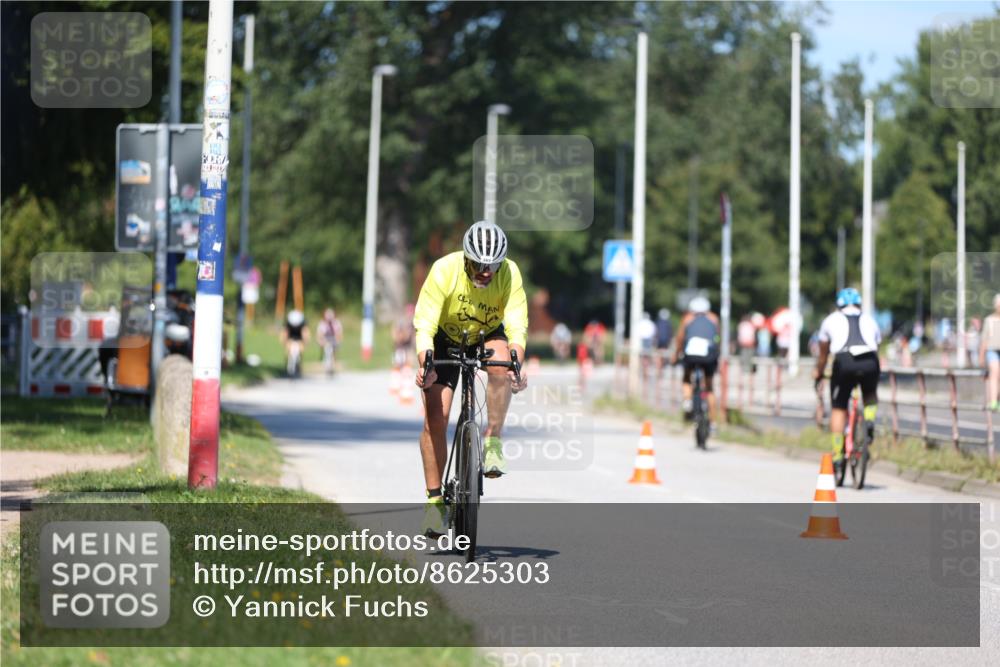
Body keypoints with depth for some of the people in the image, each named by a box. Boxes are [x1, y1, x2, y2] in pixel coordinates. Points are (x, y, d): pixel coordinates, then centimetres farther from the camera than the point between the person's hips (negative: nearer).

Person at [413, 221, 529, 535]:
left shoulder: (509, 274, -26)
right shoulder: (444, 270, -30)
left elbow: (516, 326, -31)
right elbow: (424, 324, -32)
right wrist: (425, 364, -48)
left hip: (488, 336, 1)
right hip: (447, 338, -1)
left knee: (500, 362, -36)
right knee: (435, 417, -13)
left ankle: (493, 442, -22)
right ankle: (434, 499, -3)